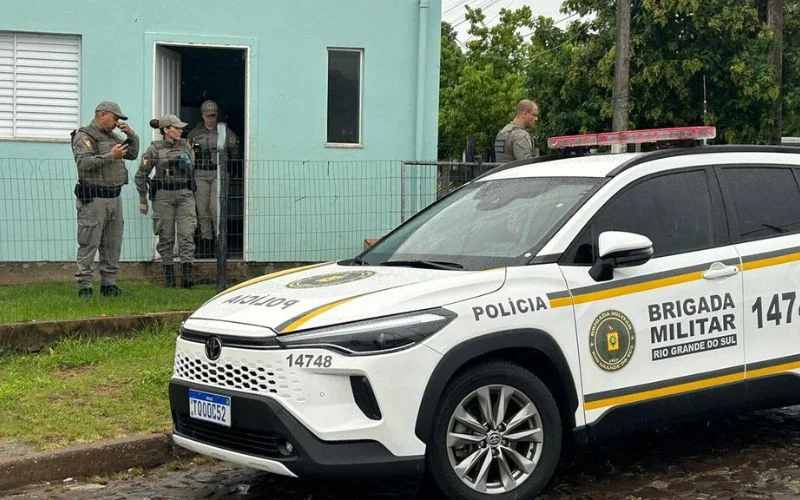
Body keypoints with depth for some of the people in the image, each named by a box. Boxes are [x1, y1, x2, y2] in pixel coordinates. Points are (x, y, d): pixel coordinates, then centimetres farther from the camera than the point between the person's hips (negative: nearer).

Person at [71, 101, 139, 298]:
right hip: (93, 198, -8)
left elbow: (132, 154, 23)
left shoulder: (112, 137, 20)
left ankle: (108, 283, 16)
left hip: (114, 197, 8)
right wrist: (110, 156, -25)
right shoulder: (84, 136, -6)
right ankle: (84, 286, -4)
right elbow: (84, 162, -20)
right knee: (89, 244, -6)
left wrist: (131, 135, 8)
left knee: (112, 245, 9)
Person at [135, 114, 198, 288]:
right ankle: (169, 277, 12)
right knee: (166, 236, 3)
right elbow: (141, 175, 2)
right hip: (163, 195, -2)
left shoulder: (186, 146, 8)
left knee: (187, 235, -8)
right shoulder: (154, 149, -2)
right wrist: (143, 200, 2)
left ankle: (186, 277, -11)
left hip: (185, 195, 2)